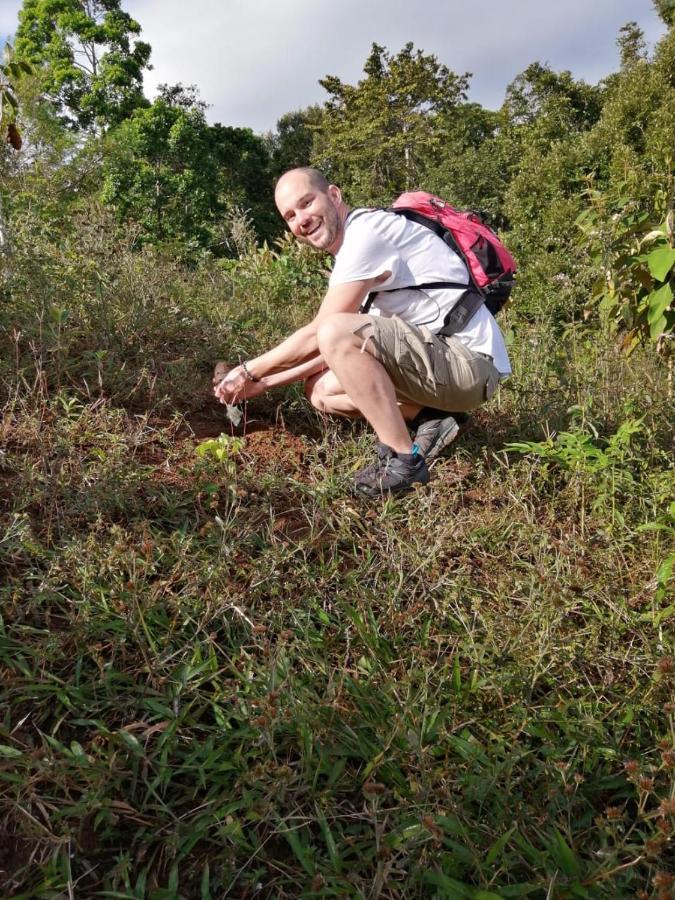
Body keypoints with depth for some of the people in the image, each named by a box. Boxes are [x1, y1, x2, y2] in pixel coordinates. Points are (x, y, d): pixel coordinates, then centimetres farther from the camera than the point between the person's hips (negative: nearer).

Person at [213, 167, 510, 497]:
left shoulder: (367, 232, -14)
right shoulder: (352, 247, 16)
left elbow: (317, 337, -14)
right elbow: (332, 350, 14)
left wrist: (249, 371, -1)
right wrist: (262, 383, 11)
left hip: (471, 361, -10)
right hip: (439, 356, 10)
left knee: (335, 332, -28)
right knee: (321, 390, 10)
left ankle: (403, 460, -17)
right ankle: (428, 420, 3)